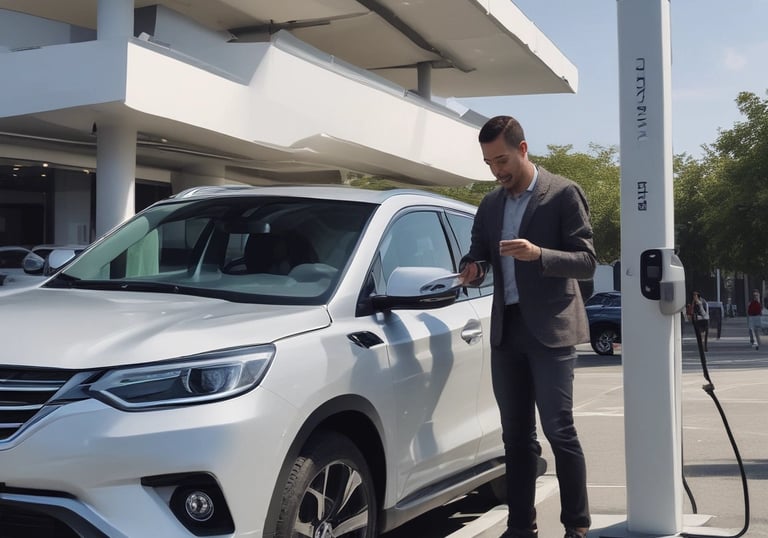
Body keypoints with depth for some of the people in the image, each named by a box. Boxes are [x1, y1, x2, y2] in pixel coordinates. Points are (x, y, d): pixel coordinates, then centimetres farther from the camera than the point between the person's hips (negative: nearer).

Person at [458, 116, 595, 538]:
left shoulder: (563, 194, -3)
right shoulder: (490, 204, 15)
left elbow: (586, 262, -7)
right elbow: (478, 254, 19)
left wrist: (538, 254, -23)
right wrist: (472, 270, -5)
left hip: (550, 329, -6)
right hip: (506, 330, 6)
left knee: (558, 430, -6)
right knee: (516, 435, 9)